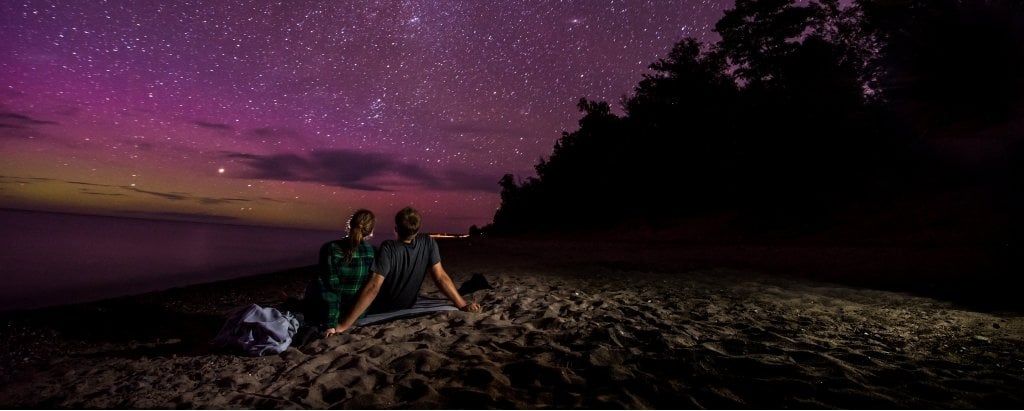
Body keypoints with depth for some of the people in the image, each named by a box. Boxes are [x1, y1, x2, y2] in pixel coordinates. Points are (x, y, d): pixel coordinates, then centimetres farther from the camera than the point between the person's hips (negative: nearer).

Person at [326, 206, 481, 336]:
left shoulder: (388, 248, -33)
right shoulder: (429, 243, -22)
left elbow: (373, 288, -38)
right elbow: (440, 277, -23)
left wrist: (344, 324, -37)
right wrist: (462, 305, -17)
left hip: (380, 311, -4)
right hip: (407, 307, 5)